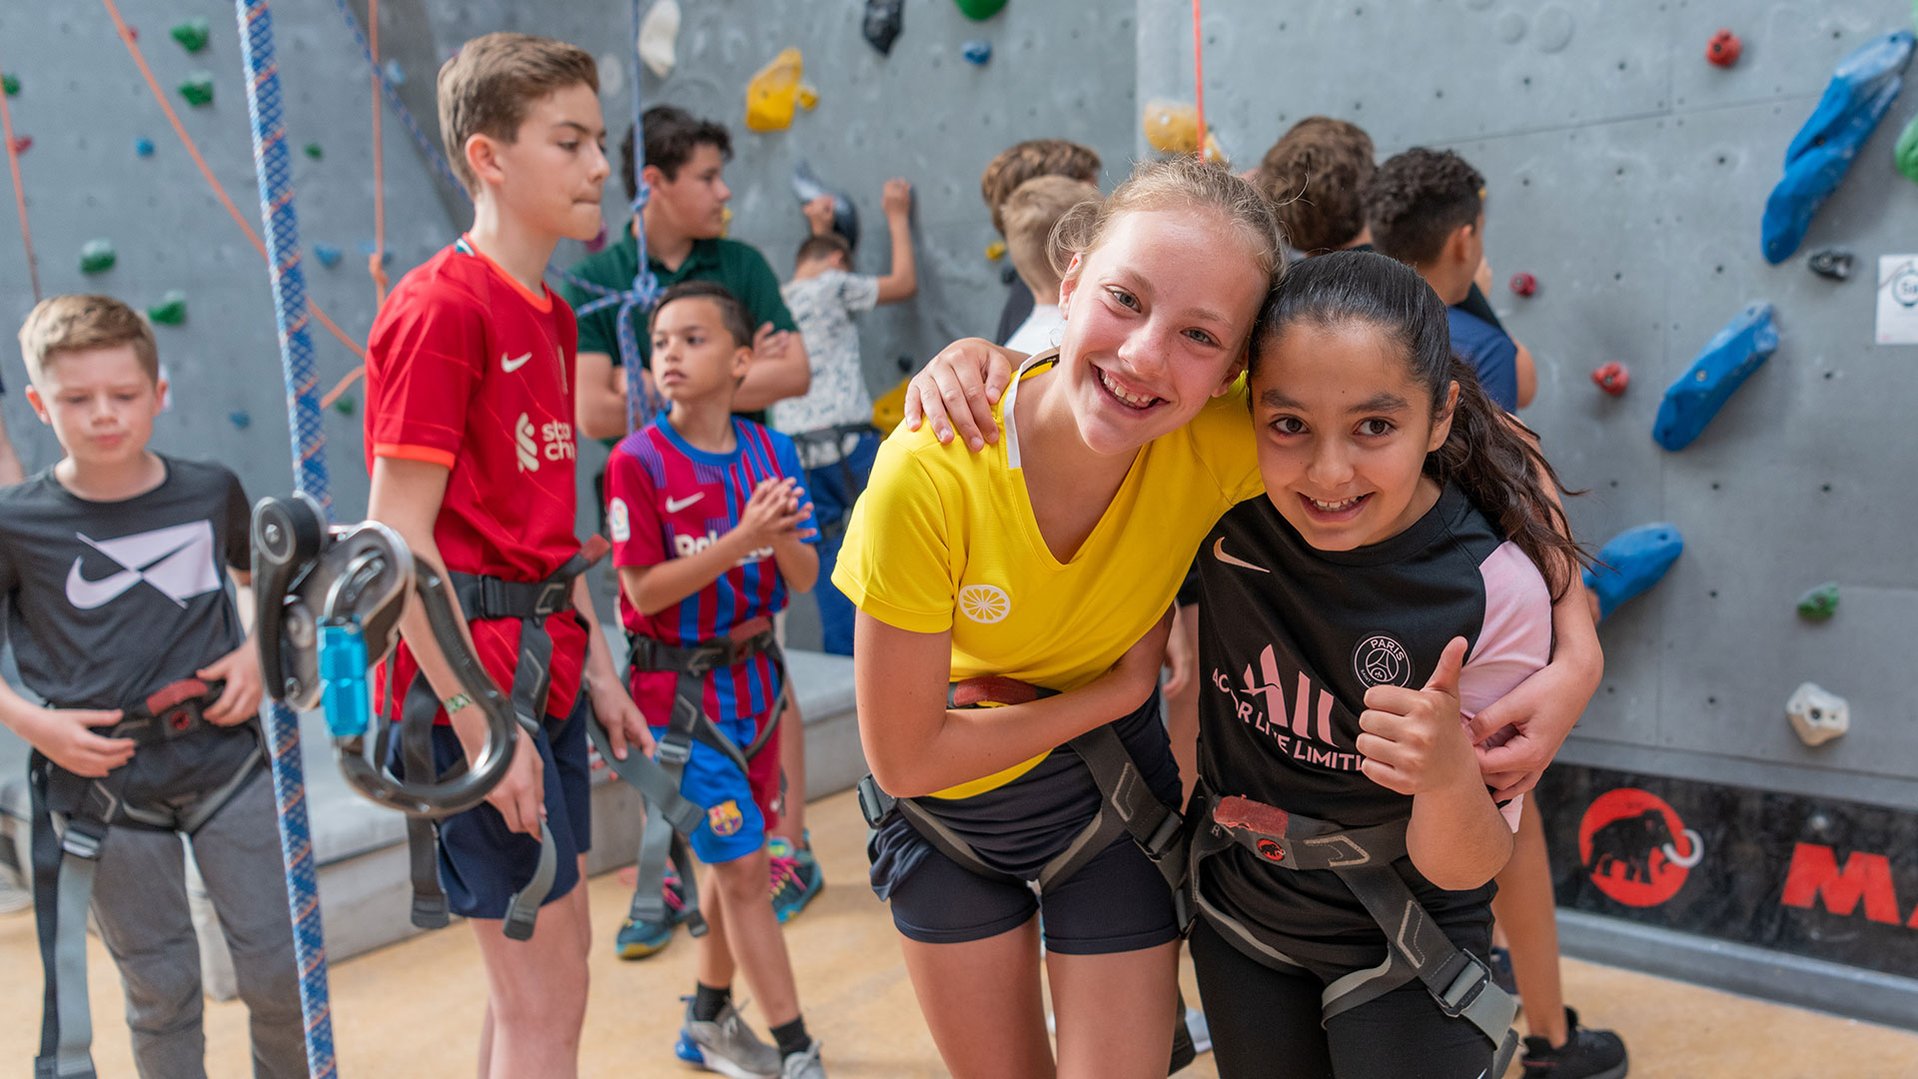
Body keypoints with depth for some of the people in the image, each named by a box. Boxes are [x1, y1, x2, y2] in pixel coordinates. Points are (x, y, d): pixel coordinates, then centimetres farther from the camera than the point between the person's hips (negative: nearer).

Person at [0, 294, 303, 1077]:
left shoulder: (212, 493, -3)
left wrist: (258, 652, -1)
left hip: (227, 764, 2)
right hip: (105, 789, -1)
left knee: (280, 974, 7)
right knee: (160, 994, 12)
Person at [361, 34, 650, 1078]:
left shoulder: (551, 315, 12)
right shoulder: (438, 307, -14)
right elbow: (398, 537, -18)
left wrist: (596, 668, 15)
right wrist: (479, 719, -19)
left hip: (545, 666, 9)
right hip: (471, 671, -9)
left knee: (539, 968, 19)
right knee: (547, 991, 0)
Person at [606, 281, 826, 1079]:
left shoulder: (772, 453, 0)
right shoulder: (638, 460, -13)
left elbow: (805, 577, 1)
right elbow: (645, 592, -16)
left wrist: (785, 538, -22)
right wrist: (741, 539, -26)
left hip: (754, 675, 5)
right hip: (679, 688, -5)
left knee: (734, 860, 16)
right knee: (742, 865, -2)